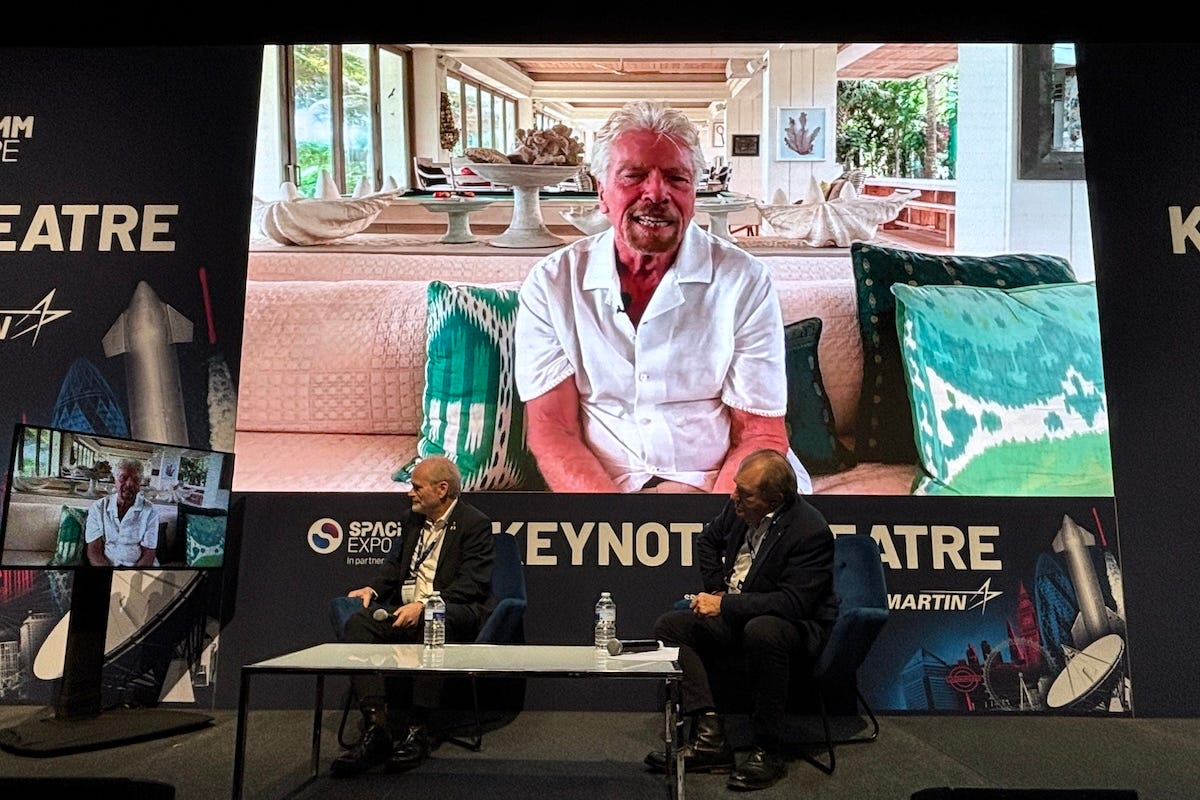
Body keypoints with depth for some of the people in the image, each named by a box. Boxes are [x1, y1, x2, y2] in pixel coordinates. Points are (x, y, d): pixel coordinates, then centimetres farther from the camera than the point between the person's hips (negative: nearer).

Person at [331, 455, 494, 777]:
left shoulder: (474, 523, -3)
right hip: (405, 611, 7)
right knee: (358, 623, -23)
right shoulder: (414, 521, 20)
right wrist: (374, 588, 9)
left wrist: (424, 605, -25)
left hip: (454, 613, -6)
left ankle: (417, 730, -33)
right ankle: (376, 726, -29)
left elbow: (472, 582, -13)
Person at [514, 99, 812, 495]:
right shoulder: (550, 284, 2)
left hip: (722, 485, 1)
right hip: (601, 489, 0)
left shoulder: (744, 281, 0)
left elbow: (761, 433, 1)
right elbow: (551, 429, -1)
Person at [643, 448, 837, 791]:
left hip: (797, 626, -8)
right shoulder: (739, 509, -3)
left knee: (761, 632, -40)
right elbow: (708, 540, 19)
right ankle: (710, 736, -16)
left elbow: (792, 603, -29)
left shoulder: (810, 531, -24)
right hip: (734, 614, 8)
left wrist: (725, 605, -27)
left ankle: (768, 750, -23)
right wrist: (716, 590, 6)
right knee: (669, 626, -8)